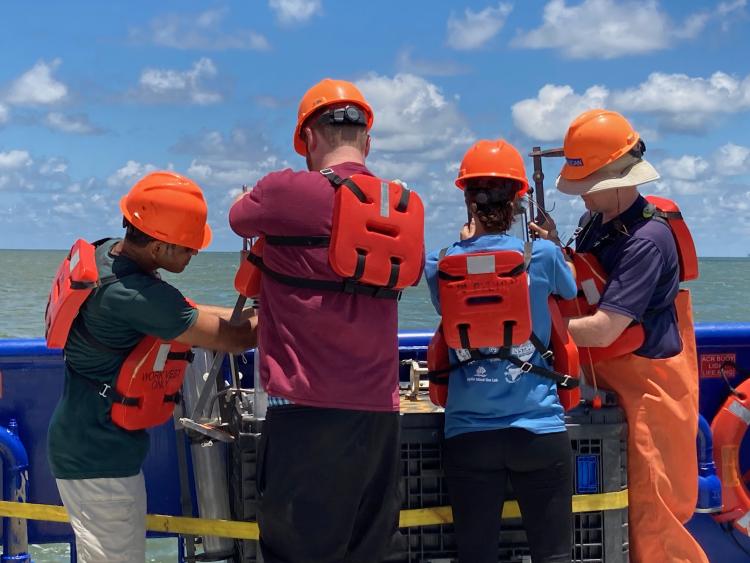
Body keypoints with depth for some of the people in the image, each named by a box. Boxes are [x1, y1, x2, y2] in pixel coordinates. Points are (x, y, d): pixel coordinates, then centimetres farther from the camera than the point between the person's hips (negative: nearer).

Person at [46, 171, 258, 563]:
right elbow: (233, 340, -23)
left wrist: (249, 314, 5)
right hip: (98, 457, -10)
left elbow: (178, 311, 12)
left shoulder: (107, 252, 1)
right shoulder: (134, 295, -29)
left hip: (84, 441, 10)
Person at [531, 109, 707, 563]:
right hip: (607, 373, 9)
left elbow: (602, 330, -28)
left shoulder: (647, 240, -24)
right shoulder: (598, 220, 5)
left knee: (652, 509, -3)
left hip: (649, 383, -9)